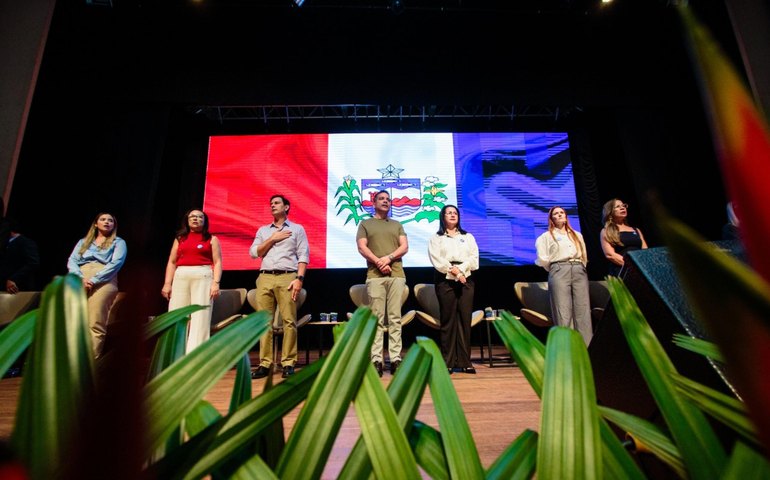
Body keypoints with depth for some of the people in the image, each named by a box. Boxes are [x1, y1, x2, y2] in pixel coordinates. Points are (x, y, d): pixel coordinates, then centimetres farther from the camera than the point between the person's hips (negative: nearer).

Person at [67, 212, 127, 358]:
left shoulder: (118, 242, 14)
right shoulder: (83, 241, 25)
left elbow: (116, 263, -1)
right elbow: (71, 261, 12)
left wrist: (94, 280, -12)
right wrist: (80, 278, -8)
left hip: (103, 282, -4)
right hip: (79, 282, 4)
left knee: (95, 325, -12)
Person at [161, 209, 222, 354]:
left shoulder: (212, 239, 10)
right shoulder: (179, 239, 20)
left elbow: (217, 262, 1)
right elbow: (172, 262, 15)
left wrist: (216, 283, -11)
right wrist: (167, 283, 5)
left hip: (203, 277, -3)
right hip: (180, 278, 4)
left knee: (200, 318, -8)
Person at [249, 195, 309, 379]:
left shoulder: (297, 229, 11)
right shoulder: (263, 230, 21)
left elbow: (303, 256, 2)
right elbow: (254, 253, 11)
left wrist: (299, 278, -10)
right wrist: (272, 239, 1)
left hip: (287, 277, -3)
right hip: (265, 278, 3)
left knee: (289, 321, -7)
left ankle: (288, 363, -1)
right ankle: (265, 363, 6)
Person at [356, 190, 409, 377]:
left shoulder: (397, 225, 22)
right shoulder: (365, 224, 15)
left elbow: (404, 247, 9)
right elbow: (362, 247, 2)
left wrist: (389, 258, -9)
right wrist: (379, 262, -11)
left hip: (397, 275, 2)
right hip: (375, 275, -2)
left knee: (395, 318, -1)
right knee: (377, 318, -4)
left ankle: (396, 359, 2)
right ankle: (376, 360, -2)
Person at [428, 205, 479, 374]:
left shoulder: (468, 237, 20)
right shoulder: (436, 238, 11)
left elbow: (474, 258, 6)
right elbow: (437, 260, -4)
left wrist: (460, 269, -10)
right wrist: (454, 273, -13)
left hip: (466, 280, 3)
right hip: (445, 281, -2)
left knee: (465, 319, -1)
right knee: (448, 320, -3)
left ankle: (464, 361, 4)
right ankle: (448, 362, 1)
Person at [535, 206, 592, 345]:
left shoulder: (577, 235, 25)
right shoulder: (546, 236, 12)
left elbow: (584, 256, 23)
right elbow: (542, 259, 3)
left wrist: (579, 268, 12)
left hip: (579, 271, 4)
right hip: (559, 272, -3)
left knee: (583, 312, -6)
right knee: (563, 313, -11)